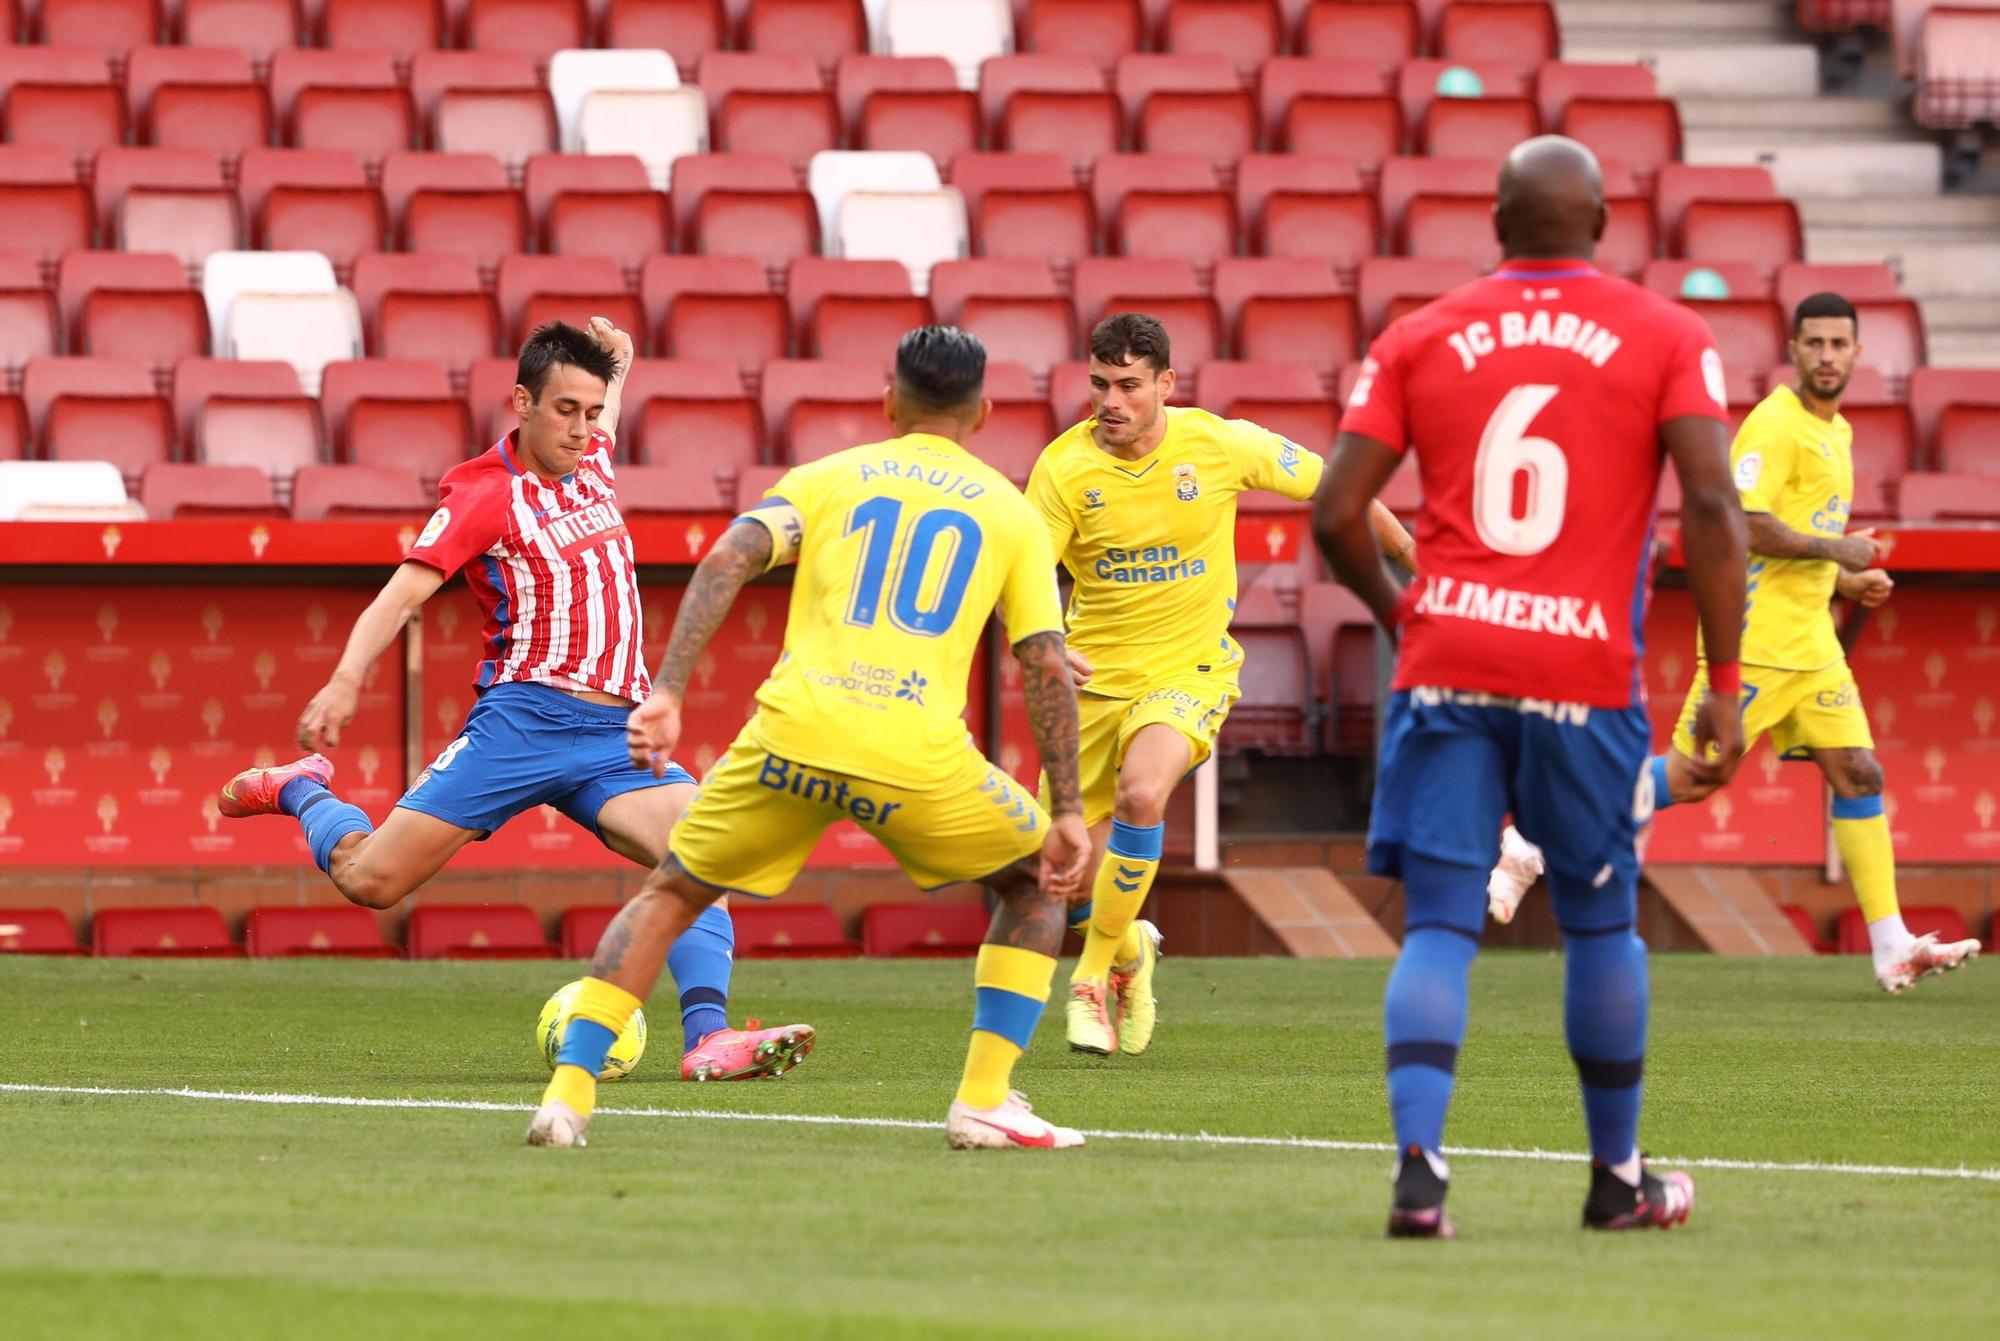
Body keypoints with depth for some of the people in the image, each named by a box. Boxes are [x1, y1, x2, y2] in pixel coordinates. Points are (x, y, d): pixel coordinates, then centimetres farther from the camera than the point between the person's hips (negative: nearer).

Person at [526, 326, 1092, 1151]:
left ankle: (569, 1091, 8)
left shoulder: (827, 477, 19)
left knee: (669, 894, 22)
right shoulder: (1009, 510, 18)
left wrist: (666, 693, -4)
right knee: (1037, 880, 24)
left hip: (792, 736, 1)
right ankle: (984, 1102, 11)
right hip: (919, 751, -1)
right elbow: (1047, 664, 10)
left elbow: (728, 559, 1)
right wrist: (1068, 812, 11)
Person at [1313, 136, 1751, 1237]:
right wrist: (1723, 683, -5)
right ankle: (1618, 1180, 26)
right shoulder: (1667, 337, 4)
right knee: (1599, 921, 16)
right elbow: (1712, 507, -7)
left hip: (1445, 661, 1)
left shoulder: (1418, 340, 8)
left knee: (1438, 926, -1)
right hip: (1585, 676, -1)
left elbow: (1336, 515, 3)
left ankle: (1417, 1165, -20)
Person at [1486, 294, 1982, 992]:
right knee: (1690, 777, -8)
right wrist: (1835, 550, -16)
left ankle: (1893, 948, -2)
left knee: (1859, 774, 0)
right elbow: (1741, 525, -22)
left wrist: (1844, 582, 15)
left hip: (1809, 640, 9)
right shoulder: (1775, 425, -12)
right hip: (1755, 637, -9)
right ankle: (1534, 844, 4)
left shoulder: (1835, 432, 18)